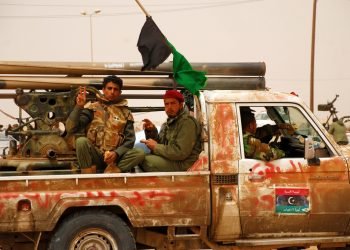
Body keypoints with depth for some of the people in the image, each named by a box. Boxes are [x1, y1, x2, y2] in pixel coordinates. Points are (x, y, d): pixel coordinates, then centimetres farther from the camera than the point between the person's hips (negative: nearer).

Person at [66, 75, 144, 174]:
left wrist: (116, 153, -13)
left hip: (113, 158, 1)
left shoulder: (125, 113, 12)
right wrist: (79, 106, -16)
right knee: (81, 141, -32)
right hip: (93, 156, -1)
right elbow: (71, 128, -3)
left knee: (139, 153, -24)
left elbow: (129, 140, 6)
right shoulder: (92, 107, 6)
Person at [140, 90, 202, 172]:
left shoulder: (187, 122, -12)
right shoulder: (167, 124, 17)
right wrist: (151, 131, -2)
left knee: (144, 161, -21)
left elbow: (181, 153, -21)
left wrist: (156, 147, -14)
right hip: (169, 159, 9)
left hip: (182, 164, -9)